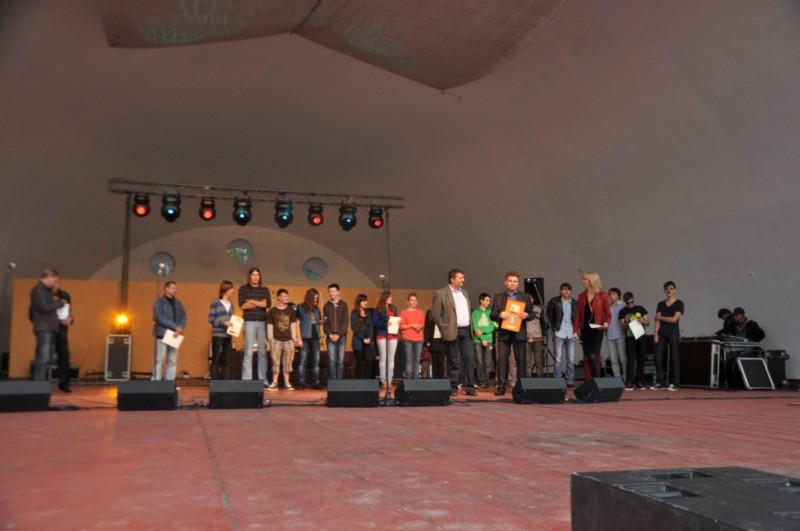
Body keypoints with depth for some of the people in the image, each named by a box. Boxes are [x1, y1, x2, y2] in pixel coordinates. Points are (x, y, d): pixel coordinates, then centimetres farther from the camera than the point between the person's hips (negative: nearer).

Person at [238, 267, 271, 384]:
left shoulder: (265, 289, 13)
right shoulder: (243, 288, 6)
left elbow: (269, 304, -3)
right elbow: (242, 305, -7)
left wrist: (251, 301, -6)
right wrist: (260, 303, -4)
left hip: (263, 322, 3)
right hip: (249, 322, -3)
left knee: (263, 352, 3)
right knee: (248, 352, -6)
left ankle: (263, 379, 7)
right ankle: (246, 380, -4)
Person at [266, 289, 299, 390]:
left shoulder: (291, 310, 7)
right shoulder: (272, 311, 0)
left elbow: (293, 325, 10)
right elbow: (270, 326, 1)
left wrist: (294, 339, 6)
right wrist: (270, 340, -4)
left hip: (288, 340, 2)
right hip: (276, 340, -2)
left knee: (288, 362, 6)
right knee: (275, 362, -2)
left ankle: (287, 383, 14)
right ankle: (274, 383, 5)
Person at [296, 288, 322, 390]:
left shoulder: (316, 309, 11)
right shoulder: (301, 308, -2)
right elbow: (297, 324, -4)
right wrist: (299, 339, -10)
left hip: (315, 338, 5)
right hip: (305, 338, -5)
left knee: (316, 361, 5)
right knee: (302, 361, -2)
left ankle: (316, 382, 9)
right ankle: (301, 383, 1)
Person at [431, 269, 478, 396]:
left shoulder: (464, 292, 15)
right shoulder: (441, 294, -6)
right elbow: (435, 314, -7)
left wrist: (470, 326, 13)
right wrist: (444, 328, -4)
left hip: (466, 331, 6)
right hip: (453, 332, -6)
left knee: (470, 359, 2)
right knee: (453, 361, 0)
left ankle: (470, 387, 8)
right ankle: (453, 388, 10)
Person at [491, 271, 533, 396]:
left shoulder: (525, 297, 9)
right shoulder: (498, 297, 8)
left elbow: (532, 314, 8)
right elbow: (492, 315, 5)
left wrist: (526, 315, -14)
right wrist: (499, 315, -16)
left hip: (519, 333, 0)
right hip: (504, 333, 0)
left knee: (521, 360, 3)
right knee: (502, 360, -4)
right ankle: (501, 387, -1)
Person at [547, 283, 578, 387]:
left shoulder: (575, 303, 6)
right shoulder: (554, 301, -2)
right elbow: (549, 315, 6)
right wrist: (554, 327, 1)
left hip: (571, 334, 3)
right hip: (559, 333, -3)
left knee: (571, 359, 4)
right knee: (558, 359, -1)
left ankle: (570, 381, 12)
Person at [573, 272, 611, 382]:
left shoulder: (603, 295, -2)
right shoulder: (582, 296, 10)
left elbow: (608, 313, -2)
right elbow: (578, 314, 8)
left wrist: (606, 323, -23)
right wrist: (575, 330, 1)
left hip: (597, 330, -4)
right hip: (585, 329, 5)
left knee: (594, 356, -13)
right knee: (587, 357, 5)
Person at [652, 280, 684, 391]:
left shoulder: (679, 303, 0)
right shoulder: (661, 304, 12)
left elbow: (674, 319, -9)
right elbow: (657, 320, 6)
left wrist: (660, 317, 1)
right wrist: (656, 333, -6)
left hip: (673, 333, -4)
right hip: (661, 333, 4)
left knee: (674, 358, -2)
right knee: (658, 358, -2)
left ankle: (674, 383, 4)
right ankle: (661, 382, 5)